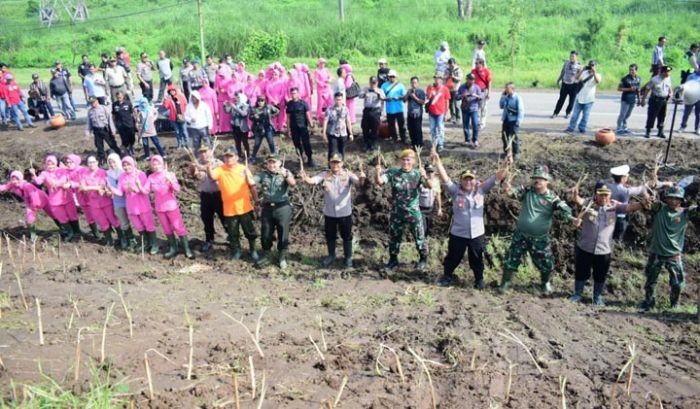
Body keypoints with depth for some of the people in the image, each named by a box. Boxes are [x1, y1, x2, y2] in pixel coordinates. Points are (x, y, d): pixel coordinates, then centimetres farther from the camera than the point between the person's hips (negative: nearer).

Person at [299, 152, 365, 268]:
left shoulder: (348, 174, -8)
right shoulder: (324, 175, -6)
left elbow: (358, 182, -24)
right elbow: (312, 180, -19)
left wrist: (362, 178, -49)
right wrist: (305, 178, -43)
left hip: (345, 212, -2)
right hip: (329, 213, 2)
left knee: (347, 236, 13)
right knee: (330, 236, 18)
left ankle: (348, 257, 32)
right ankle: (331, 255, 39)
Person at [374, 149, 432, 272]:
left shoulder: (418, 173, -8)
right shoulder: (393, 172, -7)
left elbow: (430, 186, -21)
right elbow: (379, 181, -17)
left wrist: (425, 177, -42)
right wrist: (377, 173, -40)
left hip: (413, 212, -1)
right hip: (396, 212, 1)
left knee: (419, 237, 10)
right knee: (394, 237, 14)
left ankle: (423, 259, 32)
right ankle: (393, 260, 32)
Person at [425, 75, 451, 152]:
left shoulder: (445, 89, -3)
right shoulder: (430, 87, 4)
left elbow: (447, 101, 0)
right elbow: (427, 97, -3)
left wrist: (446, 112, -2)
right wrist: (430, 89, -17)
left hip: (440, 112, -3)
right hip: (431, 112, 3)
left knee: (440, 128, -1)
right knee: (432, 128, 10)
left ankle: (441, 144, 7)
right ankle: (434, 143, 23)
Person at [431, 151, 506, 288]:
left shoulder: (481, 189, -5)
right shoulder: (455, 191, -9)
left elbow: (496, 178, -9)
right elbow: (445, 178, -19)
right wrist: (438, 162, -29)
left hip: (477, 233, 1)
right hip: (458, 233, -1)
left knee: (477, 259, 17)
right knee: (453, 257, 16)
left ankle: (479, 279, 37)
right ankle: (447, 276, 36)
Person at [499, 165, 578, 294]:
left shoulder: (552, 197, -8)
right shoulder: (527, 191, -5)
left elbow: (563, 211, -18)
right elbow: (515, 192, -23)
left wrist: (572, 219, -40)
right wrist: (509, 190, -48)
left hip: (540, 239, 0)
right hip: (521, 235, 1)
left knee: (546, 263, 10)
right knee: (511, 259, 6)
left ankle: (546, 283, 38)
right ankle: (505, 282, 26)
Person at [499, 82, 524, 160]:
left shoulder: (517, 98, -12)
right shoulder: (506, 97, 7)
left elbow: (521, 110, -14)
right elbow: (501, 106, 12)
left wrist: (518, 121, -18)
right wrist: (503, 97, 1)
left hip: (513, 120, -7)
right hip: (506, 120, 7)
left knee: (514, 137, -5)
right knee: (504, 136, 12)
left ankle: (516, 153, 6)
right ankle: (506, 151, 26)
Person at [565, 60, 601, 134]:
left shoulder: (597, 75, 0)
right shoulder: (584, 73, 5)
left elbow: (598, 81, -22)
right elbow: (577, 78, -11)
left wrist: (594, 72, -31)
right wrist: (582, 70, -20)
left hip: (589, 99, -2)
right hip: (579, 98, 2)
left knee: (585, 115, 3)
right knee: (575, 114, 4)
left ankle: (582, 129, 13)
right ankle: (571, 128, 8)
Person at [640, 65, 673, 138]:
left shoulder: (668, 78, 3)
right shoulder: (654, 80, -14)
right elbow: (647, 89, -10)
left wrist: (670, 93, 3)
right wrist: (643, 99, -9)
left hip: (664, 100, 6)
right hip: (655, 99, -6)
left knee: (662, 116, 12)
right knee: (652, 116, -3)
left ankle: (660, 132, 22)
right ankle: (648, 132, 5)